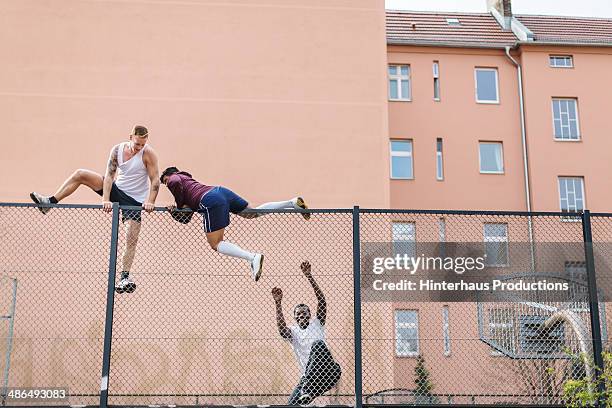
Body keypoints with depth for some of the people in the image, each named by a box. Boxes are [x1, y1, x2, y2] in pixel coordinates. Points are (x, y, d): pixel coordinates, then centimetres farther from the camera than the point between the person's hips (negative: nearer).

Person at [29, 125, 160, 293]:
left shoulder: (148, 153, -17)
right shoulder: (118, 150, -8)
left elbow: (155, 180, -17)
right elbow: (109, 175, -13)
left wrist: (150, 202, -29)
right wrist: (105, 199, -25)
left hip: (135, 200, -4)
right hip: (117, 189, 4)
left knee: (132, 240, -13)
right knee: (80, 174, -6)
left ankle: (125, 277, -7)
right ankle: (48, 202, -1)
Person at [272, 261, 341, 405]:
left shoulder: (317, 323, 15)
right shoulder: (293, 332, 17)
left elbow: (321, 300, 0)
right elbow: (282, 328, -8)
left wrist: (309, 276, -9)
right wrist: (278, 304, -19)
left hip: (328, 374, -3)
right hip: (308, 376, 3)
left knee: (317, 344, -30)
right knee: (292, 404, -16)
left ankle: (307, 388, -37)